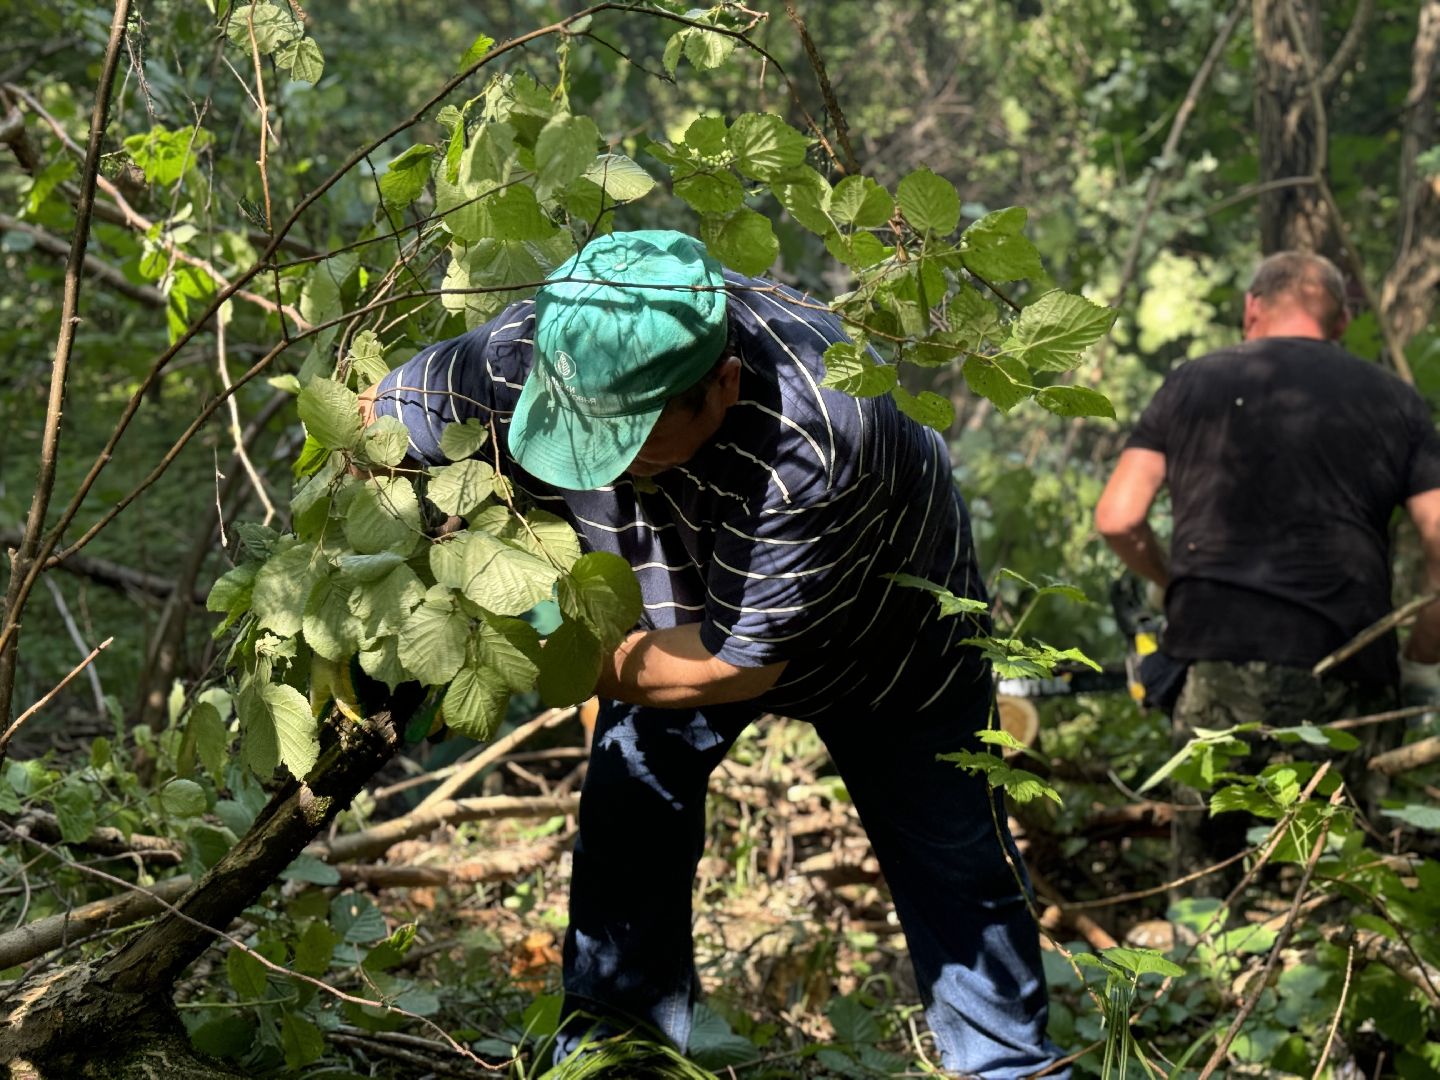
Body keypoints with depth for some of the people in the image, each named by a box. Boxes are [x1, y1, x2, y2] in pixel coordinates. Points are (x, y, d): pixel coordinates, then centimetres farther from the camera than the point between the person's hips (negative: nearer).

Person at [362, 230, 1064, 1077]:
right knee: (629, 812, -4)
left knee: (953, 864, 4)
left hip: (886, 632, -4)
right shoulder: (525, 359, -34)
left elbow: (742, 657, -38)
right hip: (687, 614, 4)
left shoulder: (812, 438, -48)